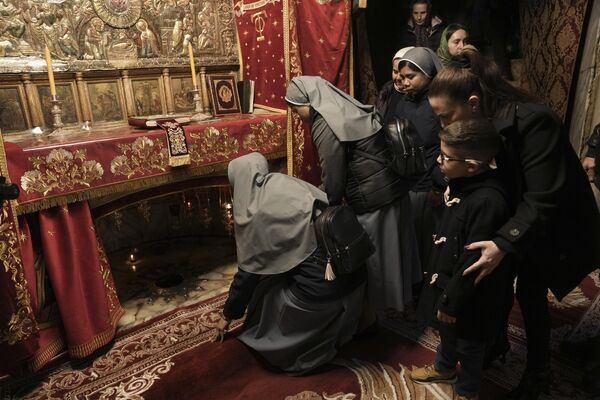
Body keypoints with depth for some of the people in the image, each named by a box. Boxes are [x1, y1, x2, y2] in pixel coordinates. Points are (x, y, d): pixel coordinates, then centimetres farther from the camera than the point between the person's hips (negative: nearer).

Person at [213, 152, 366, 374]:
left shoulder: (253, 214, -2)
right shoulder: (289, 183, 12)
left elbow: (248, 272, 6)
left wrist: (228, 314, 23)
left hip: (321, 286, -6)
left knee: (265, 295, 18)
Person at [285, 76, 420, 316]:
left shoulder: (324, 125, -16)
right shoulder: (351, 108, 11)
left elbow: (333, 177, -14)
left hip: (373, 199, -9)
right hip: (395, 187, 9)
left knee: (374, 253, 10)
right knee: (392, 247, 23)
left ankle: (381, 303, 30)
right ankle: (402, 294, 43)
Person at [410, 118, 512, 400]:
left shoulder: (487, 201, -33)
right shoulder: (466, 185, -3)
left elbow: (473, 261, -28)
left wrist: (452, 301, -18)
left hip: (468, 295, -8)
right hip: (447, 279, 9)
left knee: (468, 344, 17)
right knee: (447, 331, 30)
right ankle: (444, 368, 55)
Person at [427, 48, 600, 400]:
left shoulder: (534, 122, -32)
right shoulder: (483, 121, -10)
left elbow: (543, 199, -34)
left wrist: (503, 243, -41)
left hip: (549, 226, -6)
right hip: (511, 216, 6)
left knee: (530, 294, 4)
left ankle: (538, 372, 28)